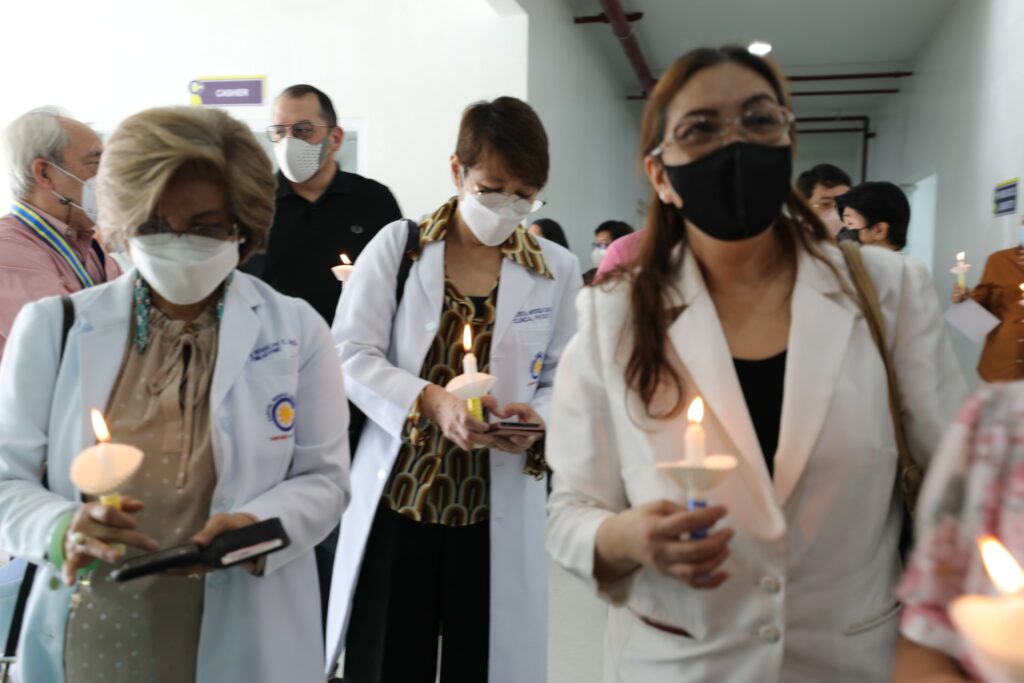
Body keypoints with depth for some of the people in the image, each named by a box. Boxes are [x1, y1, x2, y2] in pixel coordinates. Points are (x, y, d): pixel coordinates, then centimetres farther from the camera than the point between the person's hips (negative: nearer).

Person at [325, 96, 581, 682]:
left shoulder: (558, 271, 3)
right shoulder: (397, 246, 0)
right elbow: (352, 355, -5)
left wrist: (537, 417, -18)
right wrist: (430, 401, -20)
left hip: (498, 510, 1)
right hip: (396, 499, 0)